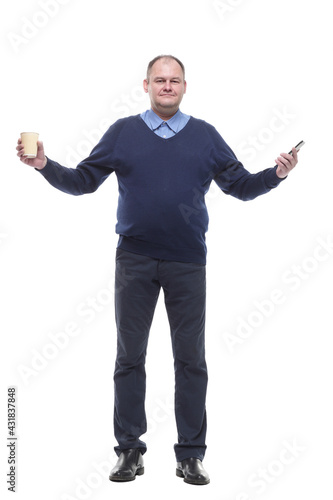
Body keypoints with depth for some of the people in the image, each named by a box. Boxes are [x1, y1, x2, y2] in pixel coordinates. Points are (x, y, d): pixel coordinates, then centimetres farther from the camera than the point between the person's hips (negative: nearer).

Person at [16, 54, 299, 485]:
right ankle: (129, 450, 15)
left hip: (187, 262, 0)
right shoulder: (122, 132, 7)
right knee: (129, 356, 4)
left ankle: (191, 454, 12)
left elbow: (239, 185, 8)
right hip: (134, 260, 0)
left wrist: (276, 174, -8)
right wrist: (45, 166, -8)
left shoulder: (205, 135, 8)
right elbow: (84, 180, 6)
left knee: (191, 359, 3)